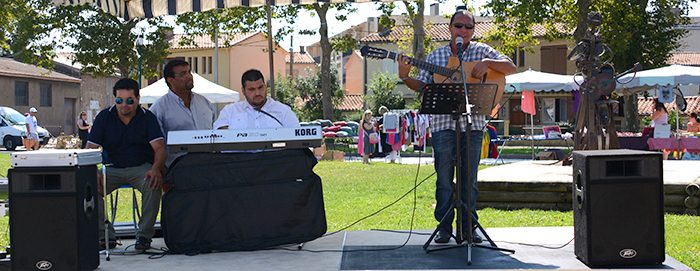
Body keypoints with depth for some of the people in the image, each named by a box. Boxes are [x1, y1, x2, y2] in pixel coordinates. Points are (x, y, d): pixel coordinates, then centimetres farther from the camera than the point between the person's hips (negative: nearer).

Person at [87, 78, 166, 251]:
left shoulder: (147, 117, -1)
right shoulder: (103, 117, 3)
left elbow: (159, 147, -11)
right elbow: (90, 149, -2)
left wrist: (156, 169, -33)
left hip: (141, 166, -2)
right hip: (111, 168, 2)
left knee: (153, 186, -34)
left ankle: (144, 235, -19)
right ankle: (106, 235, -14)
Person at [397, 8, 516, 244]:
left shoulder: (482, 51, 8)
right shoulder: (436, 55, 12)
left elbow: (511, 68, 2)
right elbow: (421, 85, 12)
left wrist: (487, 63, -13)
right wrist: (405, 77, -6)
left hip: (473, 124, 0)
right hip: (443, 123, 0)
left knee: (469, 177, 4)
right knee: (444, 177, -1)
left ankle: (468, 226, 12)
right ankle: (444, 227, 8)